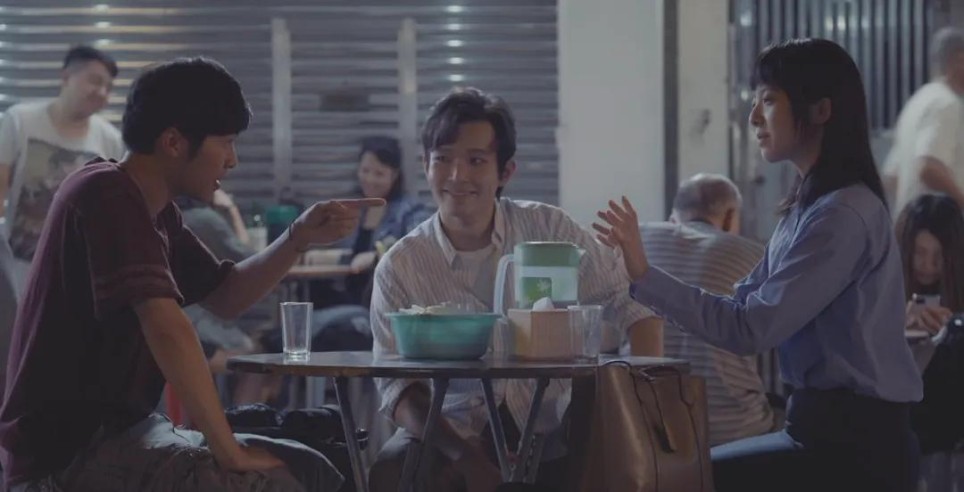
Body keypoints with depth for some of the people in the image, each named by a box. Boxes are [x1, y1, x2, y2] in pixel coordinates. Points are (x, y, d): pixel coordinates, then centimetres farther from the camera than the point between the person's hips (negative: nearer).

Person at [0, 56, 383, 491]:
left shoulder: (152, 208, 13)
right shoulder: (108, 196, -18)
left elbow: (225, 297, 21)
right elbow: (166, 328, -27)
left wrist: (300, 237, 4)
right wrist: (229, 452, -25)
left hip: (119, 431, 10)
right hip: (66, 452, -10)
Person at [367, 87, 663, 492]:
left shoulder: (548, 229, -1)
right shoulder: (400, 267, -2)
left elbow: (634, 304, 2)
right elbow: (397, 382, -8)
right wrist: (463, 455, -25)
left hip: (550, 428, 1)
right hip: (456, 432, 0)